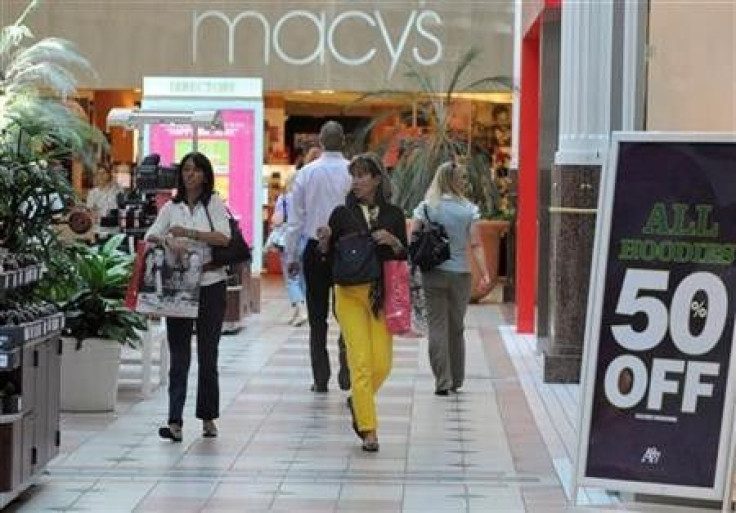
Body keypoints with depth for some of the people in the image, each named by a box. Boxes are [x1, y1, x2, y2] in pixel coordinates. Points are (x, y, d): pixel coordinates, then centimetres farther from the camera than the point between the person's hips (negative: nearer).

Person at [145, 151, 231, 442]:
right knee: (178, 354, -4)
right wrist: (168, 242, -20)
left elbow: (224, 238, -10)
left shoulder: (214, 203, 3)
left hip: (210, 284, -1)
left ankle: (208, 417, 16)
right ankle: (175, 422, -9)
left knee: (208, 353, 6)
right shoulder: (171, 207, 10)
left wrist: (188, 233, -17)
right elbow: (149, 237, 1)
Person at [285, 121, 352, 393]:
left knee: (317, 316, 8)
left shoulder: (306, 173, -2)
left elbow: (295, 218, 1)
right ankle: (346, 374, 3)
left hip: (314, 249, 1)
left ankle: (320, 379, 9)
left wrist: (291, 255, 7)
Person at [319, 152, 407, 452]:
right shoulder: (342, 214, 4)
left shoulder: (393, 215, 6)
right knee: (361, 361, -8)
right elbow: (329, 257, 6)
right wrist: (325, 242, -15)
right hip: (350, 294, -2)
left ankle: (358, 402, 30)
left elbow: (404, 259, 8)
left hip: (381, 294, 2)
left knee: (382, 364, -1)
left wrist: (394, 242, -12)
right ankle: (368, 430, -2)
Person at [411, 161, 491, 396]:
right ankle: (456, 381, 19)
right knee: (457, 327, 12)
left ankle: (442, 381, -6)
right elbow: (476, 245, -5)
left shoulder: (425, 207, 0)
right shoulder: (469, 209, -1)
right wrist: (485, 274, -5)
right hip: (460, 274, 1)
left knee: (437, 326, 1)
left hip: (433, 273, -1)